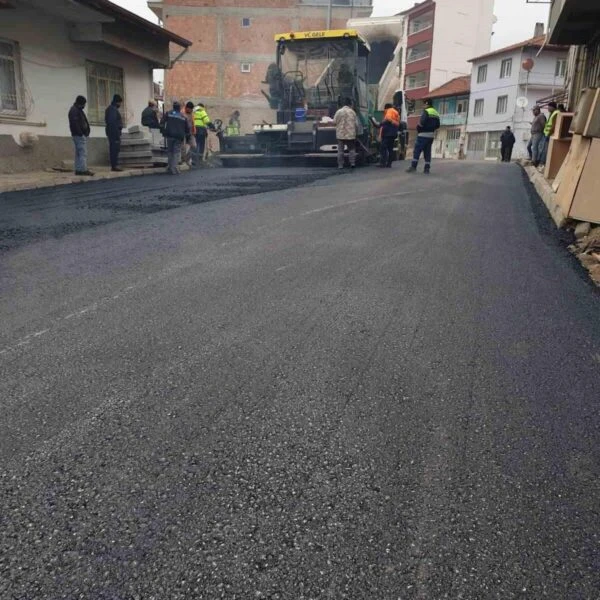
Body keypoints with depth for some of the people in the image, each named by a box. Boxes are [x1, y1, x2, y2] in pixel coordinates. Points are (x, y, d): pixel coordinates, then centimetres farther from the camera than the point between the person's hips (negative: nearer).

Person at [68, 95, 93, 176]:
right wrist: (81, 133, -22)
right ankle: (83, 169, -14)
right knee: (83, 152, -12)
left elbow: (83, 122, 22)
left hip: (81, 135, 11)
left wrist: (86, 131, 14)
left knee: (79, 153, 11)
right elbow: (75, 123, -20)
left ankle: (78, 170, 15)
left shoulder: (78, 110, 21)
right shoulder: (74, 111, -12)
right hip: (79, 135, -11)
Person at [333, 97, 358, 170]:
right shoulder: (352, 112, -4)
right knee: (352, 149, 12)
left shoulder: (339, 112, -4)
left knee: (340, 150, 6)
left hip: (340, 134, 0)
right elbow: (356, 124, -1)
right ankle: (352, 163, 4)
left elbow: (334, 122, -2)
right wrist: (356, 133, 12)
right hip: (350, 134, 0)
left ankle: (340, 165, 5)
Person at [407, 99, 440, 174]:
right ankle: (427, 168, 6)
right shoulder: (436, 113, 14)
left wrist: (418, 128, -3)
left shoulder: (426, 111, -10)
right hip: (431, 135, 7)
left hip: (423, 134, -7)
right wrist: (432, 129, 17)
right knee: (427, 151, 10)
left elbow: (422, 123, -20)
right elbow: (437, 126, 12)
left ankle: (413, 167, -10)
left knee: (417, 150, -5)